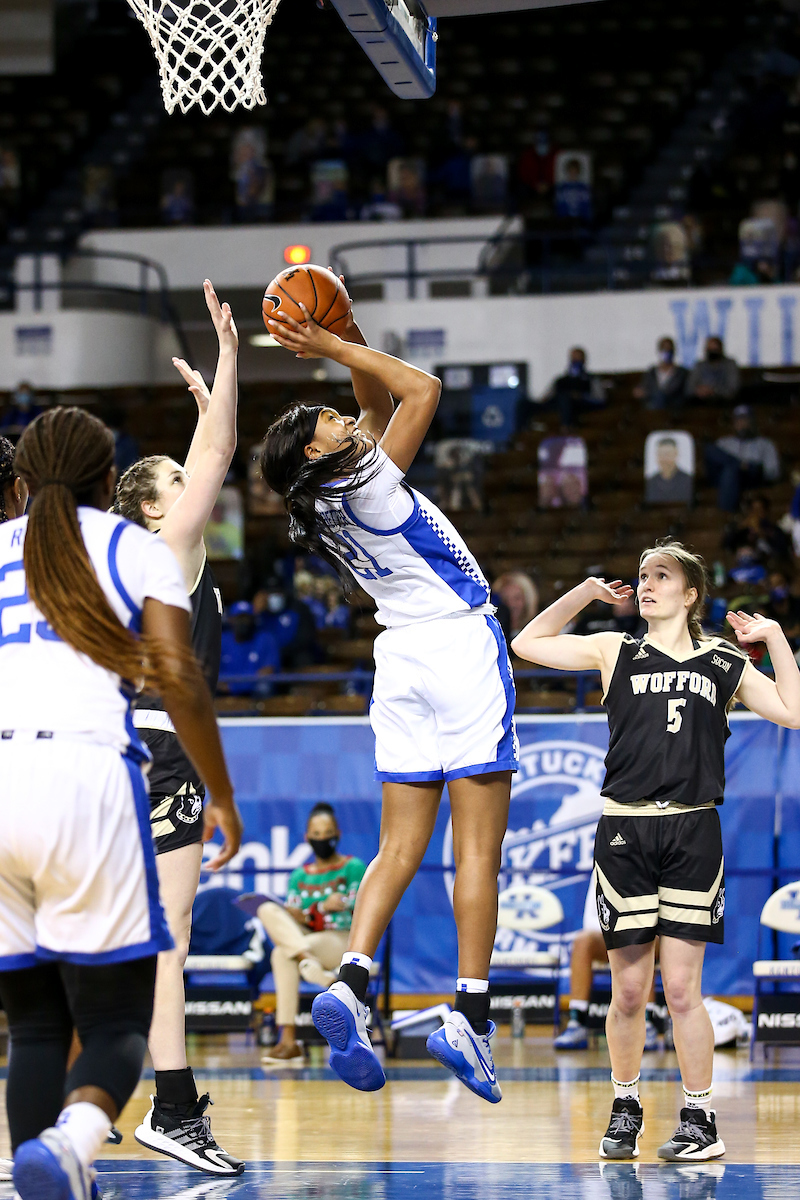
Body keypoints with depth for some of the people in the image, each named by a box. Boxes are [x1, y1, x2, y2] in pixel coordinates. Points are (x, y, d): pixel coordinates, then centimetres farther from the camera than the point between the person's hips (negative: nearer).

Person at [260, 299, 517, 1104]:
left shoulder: (321, 510, 8)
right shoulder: (367, 483, -12)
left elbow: (379, 405, 20)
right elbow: (423, 390, -9)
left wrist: (346, 334, 12)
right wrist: (334, 348, -6)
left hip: (401, 658, 7)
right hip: (462, 646, -7)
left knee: (400, 847, 5)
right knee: (478, 849, -6)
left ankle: (350, 982, -14)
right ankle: (469, 1015, -11)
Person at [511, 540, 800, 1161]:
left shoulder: (723, 662, 11)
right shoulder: (617, 652, 13)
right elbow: (527, 644, 14)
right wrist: (586, 592, 12)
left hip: (693, 832, -1)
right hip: (625, 830, 1)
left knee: (682, 988, -4)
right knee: (629, 989, 3)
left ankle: (700, 1120, 5)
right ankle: (625, 1109, 19)